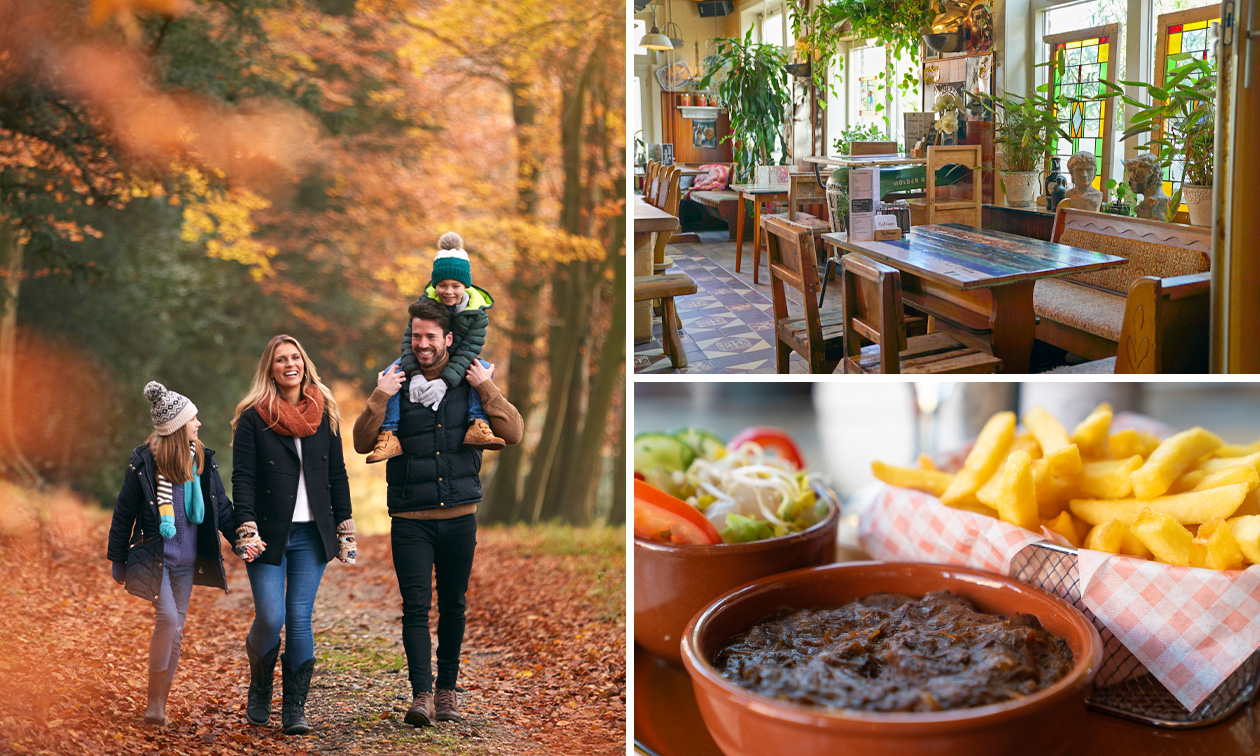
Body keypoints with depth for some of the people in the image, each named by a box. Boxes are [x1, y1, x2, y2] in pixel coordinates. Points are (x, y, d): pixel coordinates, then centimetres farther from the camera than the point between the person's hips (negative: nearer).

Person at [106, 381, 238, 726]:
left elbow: (221, 507, 11)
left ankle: (160, 702, 17)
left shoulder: (203, 460, 3)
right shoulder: (144, 462, -9)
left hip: (187, 560, 5)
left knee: (175, 629, 7)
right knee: (168, 618, -18)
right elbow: (124, 513, -1)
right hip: (155, 557, -5)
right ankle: (154, 701, -6)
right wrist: (117, 560, 3)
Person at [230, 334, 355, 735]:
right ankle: (259, 688, 21)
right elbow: (242, 477, -5)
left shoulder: (324, 414, 9)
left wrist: (345, 529, 9)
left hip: (311, 536, 2)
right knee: (270, 618, -7)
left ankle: (295, 707, 8)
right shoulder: (252, 417, 0)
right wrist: (247, 530, -15)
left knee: (300, 618, -1)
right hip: (269, 535, -2)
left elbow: (337, 475, 13)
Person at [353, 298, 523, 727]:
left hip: (460, 517, 1)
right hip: (410, 520, -1)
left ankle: (447, 690, 21)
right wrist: (380, 398, -14)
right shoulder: (397, 384, 2)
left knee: (453, 607, 10)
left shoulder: (471, 383, 5)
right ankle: (421, 694, -8)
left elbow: (513, 434, -4)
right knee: (416, 607, -8)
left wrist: (487, 389, -13)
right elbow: (363, 444, -3)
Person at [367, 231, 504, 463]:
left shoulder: (477, 313, -19)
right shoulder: (426, 302, -16)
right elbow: (410, 339, -22)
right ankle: (389, 434, -32)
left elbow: (467, 351, -26)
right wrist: (415, 375, -40)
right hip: (421, 361, 0)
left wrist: (444, 382, -42)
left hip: (455, 364, 0)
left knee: (484, 369, -28)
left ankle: (477, 426, -36)